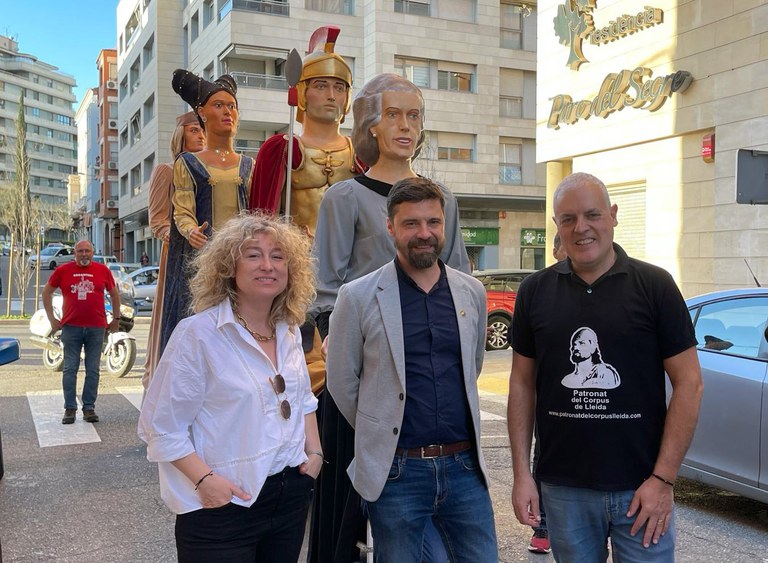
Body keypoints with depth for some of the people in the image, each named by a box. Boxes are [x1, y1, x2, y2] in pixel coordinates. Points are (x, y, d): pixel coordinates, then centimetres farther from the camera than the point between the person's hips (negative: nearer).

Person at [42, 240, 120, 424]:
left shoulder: (103, 270, 4)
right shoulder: (63, 270, 2)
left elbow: (114, 294, 15)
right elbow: (47, 292, 11)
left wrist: (116, 319, 13)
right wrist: (51, 319, 6)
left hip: (96, 328, 0)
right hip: (71, 327, 0)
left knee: (93, 370, 4)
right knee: (70, 369, 2)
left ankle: (89, 408, 13)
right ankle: (70, 409, 10)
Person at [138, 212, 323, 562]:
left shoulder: (290, 331, 6)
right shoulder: (198, 333, -15)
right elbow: (161, 427, -13)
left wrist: (314, 451, 7)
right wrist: (204, 480, -20)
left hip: (291, 492, 6)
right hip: (223, 504, -6)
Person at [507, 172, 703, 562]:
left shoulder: (654, 285, -4)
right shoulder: (535, 291, 3)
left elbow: (688, 383, -4)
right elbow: (522, 383, 6)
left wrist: (663, 478, -9)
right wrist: (521, 474, 2)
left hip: (641, 488, -2)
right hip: (563, 489, 2)